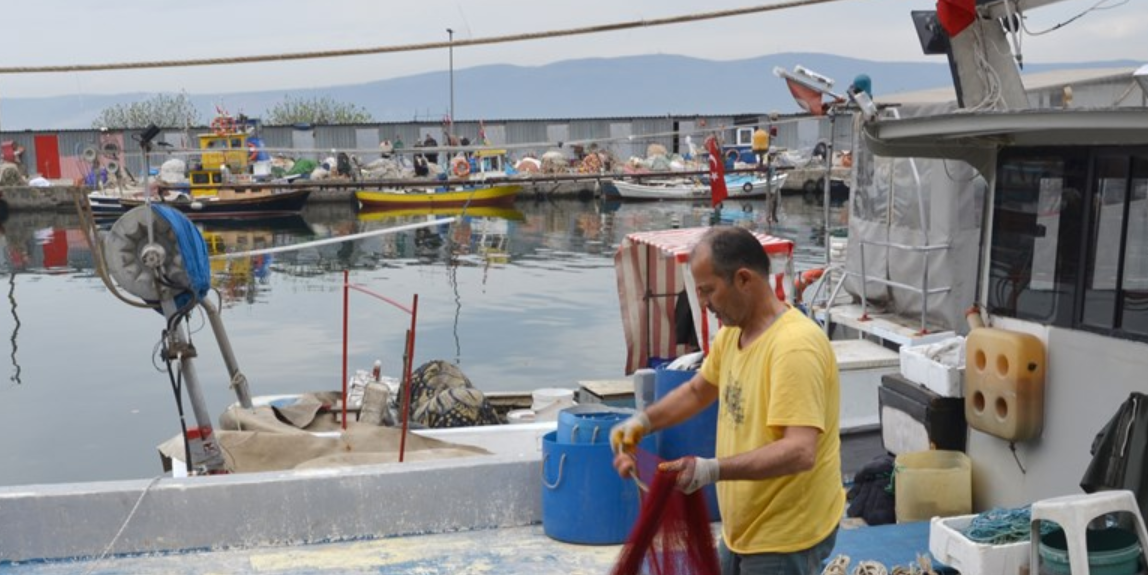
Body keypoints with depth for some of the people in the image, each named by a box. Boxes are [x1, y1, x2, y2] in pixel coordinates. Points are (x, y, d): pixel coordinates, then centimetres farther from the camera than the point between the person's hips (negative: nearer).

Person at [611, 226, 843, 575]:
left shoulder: (795, 346, -26)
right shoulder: (732, 333, 3)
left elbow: (800, 451, -32)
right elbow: (697, 391, 18)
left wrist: (712, 470, -38)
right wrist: (643, 422, 3)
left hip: (786, 536, -8)